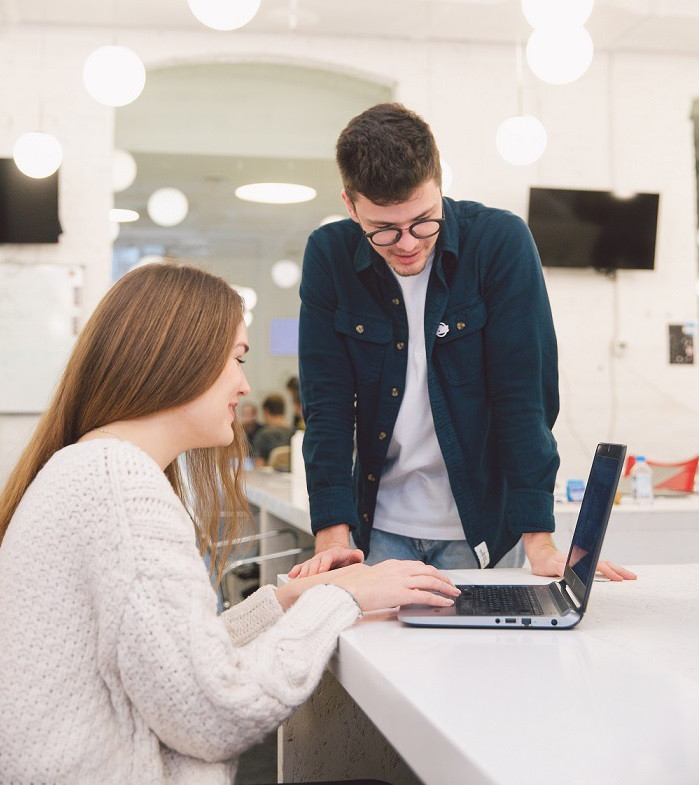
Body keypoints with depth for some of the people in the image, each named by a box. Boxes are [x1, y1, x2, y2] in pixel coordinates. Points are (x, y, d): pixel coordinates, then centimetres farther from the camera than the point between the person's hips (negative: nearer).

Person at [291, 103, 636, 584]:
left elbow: (524, 394, -14)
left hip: (482, 527, -1)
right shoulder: (330, 256, -7)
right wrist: (332, 537, -16)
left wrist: (539, 542, -19)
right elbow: (326, 404, -7)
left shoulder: (501, 242, -13)